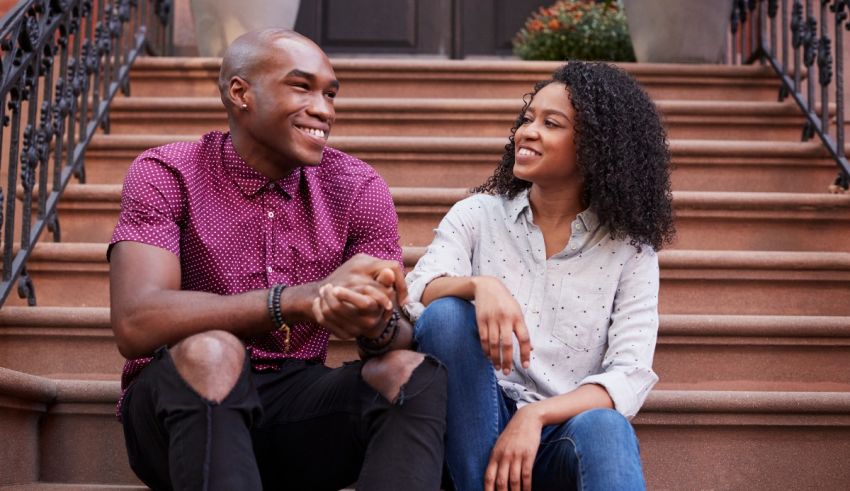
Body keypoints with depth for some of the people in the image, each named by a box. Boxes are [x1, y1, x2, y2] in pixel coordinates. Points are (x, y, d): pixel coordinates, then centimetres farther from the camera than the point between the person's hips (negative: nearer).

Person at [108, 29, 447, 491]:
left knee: (414, 371, -23)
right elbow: (135, 324, -25)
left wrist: (379, 324, -33)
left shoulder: (358, 188, 0)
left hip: (295, 408, 3)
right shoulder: (164, 174, -9)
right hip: (175, 414, -3)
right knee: (210, 352, -34)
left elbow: (404, 336, -6)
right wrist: (304, 299, -35)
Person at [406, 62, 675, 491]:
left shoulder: (628, 247, 2)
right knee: (446, 313, -25)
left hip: (569, 429, -2)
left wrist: (536, 415, -24)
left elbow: (630, 376, -9)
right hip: (477, 425, 2)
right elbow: (410, 301, -11)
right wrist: (479, 285, -32)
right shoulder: (477, 216, 5)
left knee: (604, 427, -35)